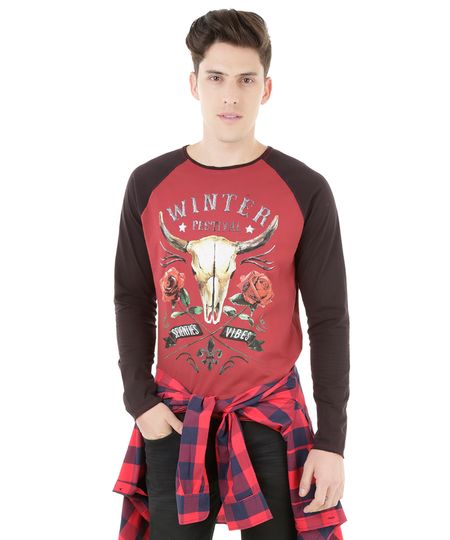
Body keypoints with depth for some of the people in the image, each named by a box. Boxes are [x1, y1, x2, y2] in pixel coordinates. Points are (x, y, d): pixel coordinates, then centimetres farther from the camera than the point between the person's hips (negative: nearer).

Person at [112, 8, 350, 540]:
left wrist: (332, 440, -6)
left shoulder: (305, 190, -6)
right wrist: (139, 399, -2)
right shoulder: (149, 184, 0)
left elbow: (329, 319, -4)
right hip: (173, 417, 2)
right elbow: (132, 300, 8)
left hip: (270, 415, -1)